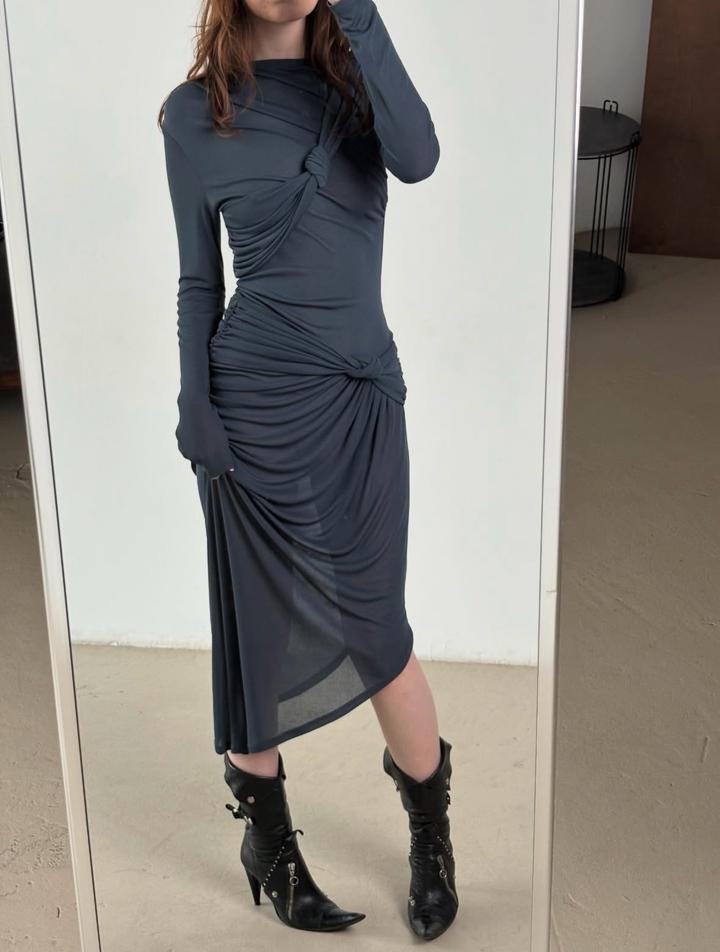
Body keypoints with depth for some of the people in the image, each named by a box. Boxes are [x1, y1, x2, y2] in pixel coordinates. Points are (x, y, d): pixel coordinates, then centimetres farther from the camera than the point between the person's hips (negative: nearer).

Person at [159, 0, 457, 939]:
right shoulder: (194, 114, 0)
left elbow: (417, 158, -18)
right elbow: (199, 281, 3)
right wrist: (195, 410, -4)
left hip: (364, 395, 1)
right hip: (257, 399, -1)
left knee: (373, 629, 6)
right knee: (261, 632, 8)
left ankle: (433, 828, 29)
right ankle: (267, 837, 29)